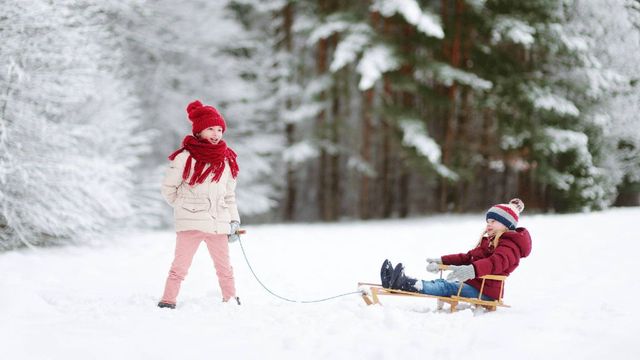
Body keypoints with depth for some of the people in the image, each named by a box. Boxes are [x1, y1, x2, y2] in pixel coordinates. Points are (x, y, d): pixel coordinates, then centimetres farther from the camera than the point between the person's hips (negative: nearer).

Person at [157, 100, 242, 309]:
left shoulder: (227, 160, 10)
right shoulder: (185, 157, -6)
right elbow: (168, 187, 2)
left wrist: (234, 221, 10)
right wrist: (184, 207, 9)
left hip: (218, 223, 4)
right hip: (190, 222, -4)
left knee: (224, 267, 13)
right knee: (180, 266, -3)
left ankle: (231, 300, 24)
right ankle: (168, 301, 3)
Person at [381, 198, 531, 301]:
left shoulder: (510, 245, -7)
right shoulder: (489, 241, 28)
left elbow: (496, 262, -28)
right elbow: (468, 257, 28)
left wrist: (472, 270, -46)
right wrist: (442, 261, 13)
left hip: (484, 292, -9)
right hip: (471, 284, 9)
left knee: (447, 287, -29)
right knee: (441, 283, -13)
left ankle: (407, 284, -51)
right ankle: (396, 282, -32)